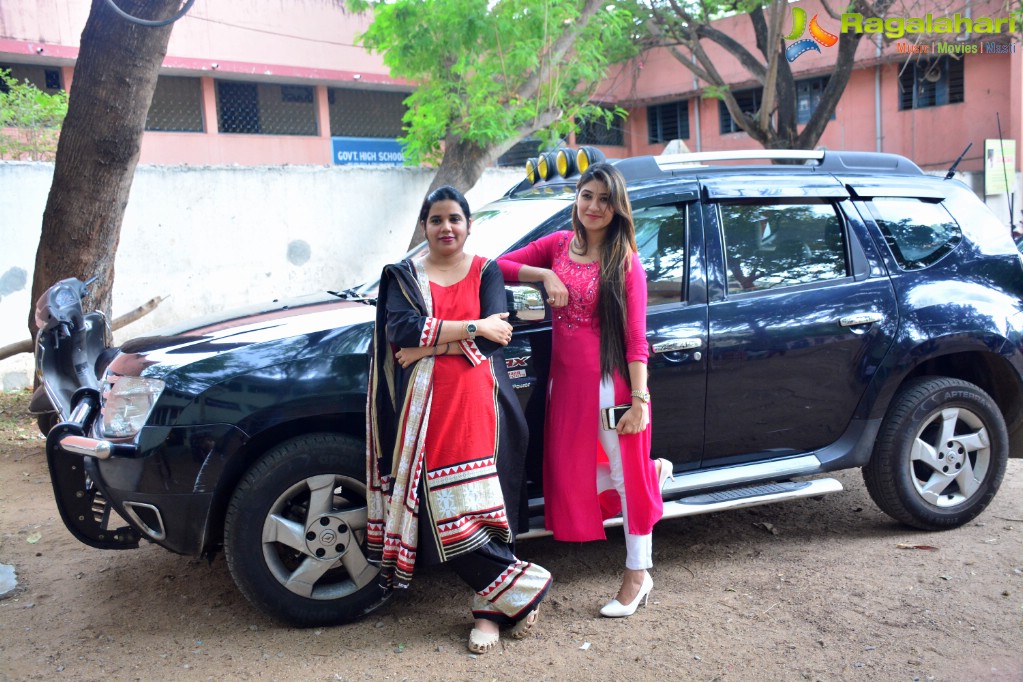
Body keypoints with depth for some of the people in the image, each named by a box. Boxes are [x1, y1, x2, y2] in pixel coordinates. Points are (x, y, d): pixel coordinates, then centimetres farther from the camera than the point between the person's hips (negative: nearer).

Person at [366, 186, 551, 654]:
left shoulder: (486, 272, 9)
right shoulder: (403, 275, 12)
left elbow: (494, 336, -7)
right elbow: (400, 328, -8)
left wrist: (426, 346, -11)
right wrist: (473, 327, -12)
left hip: (477, 401, -1)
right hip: (426, 405, 2)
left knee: (479, 506, -5)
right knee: (444, 511, -2)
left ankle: (491, 610, 8)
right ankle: (522, 588, 11)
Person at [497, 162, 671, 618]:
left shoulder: (625, 261, -7)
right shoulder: (558, 245, 7)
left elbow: (635, 337, -10)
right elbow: (501, 265, 9)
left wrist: (640, 400, -15)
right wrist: (545, 275, -8)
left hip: (610, 382, -5)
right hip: (565, 380, 5)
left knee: (625, 477, 7)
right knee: (572, 476, 13)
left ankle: (637, 575, 24)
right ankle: (653, 472, 38)